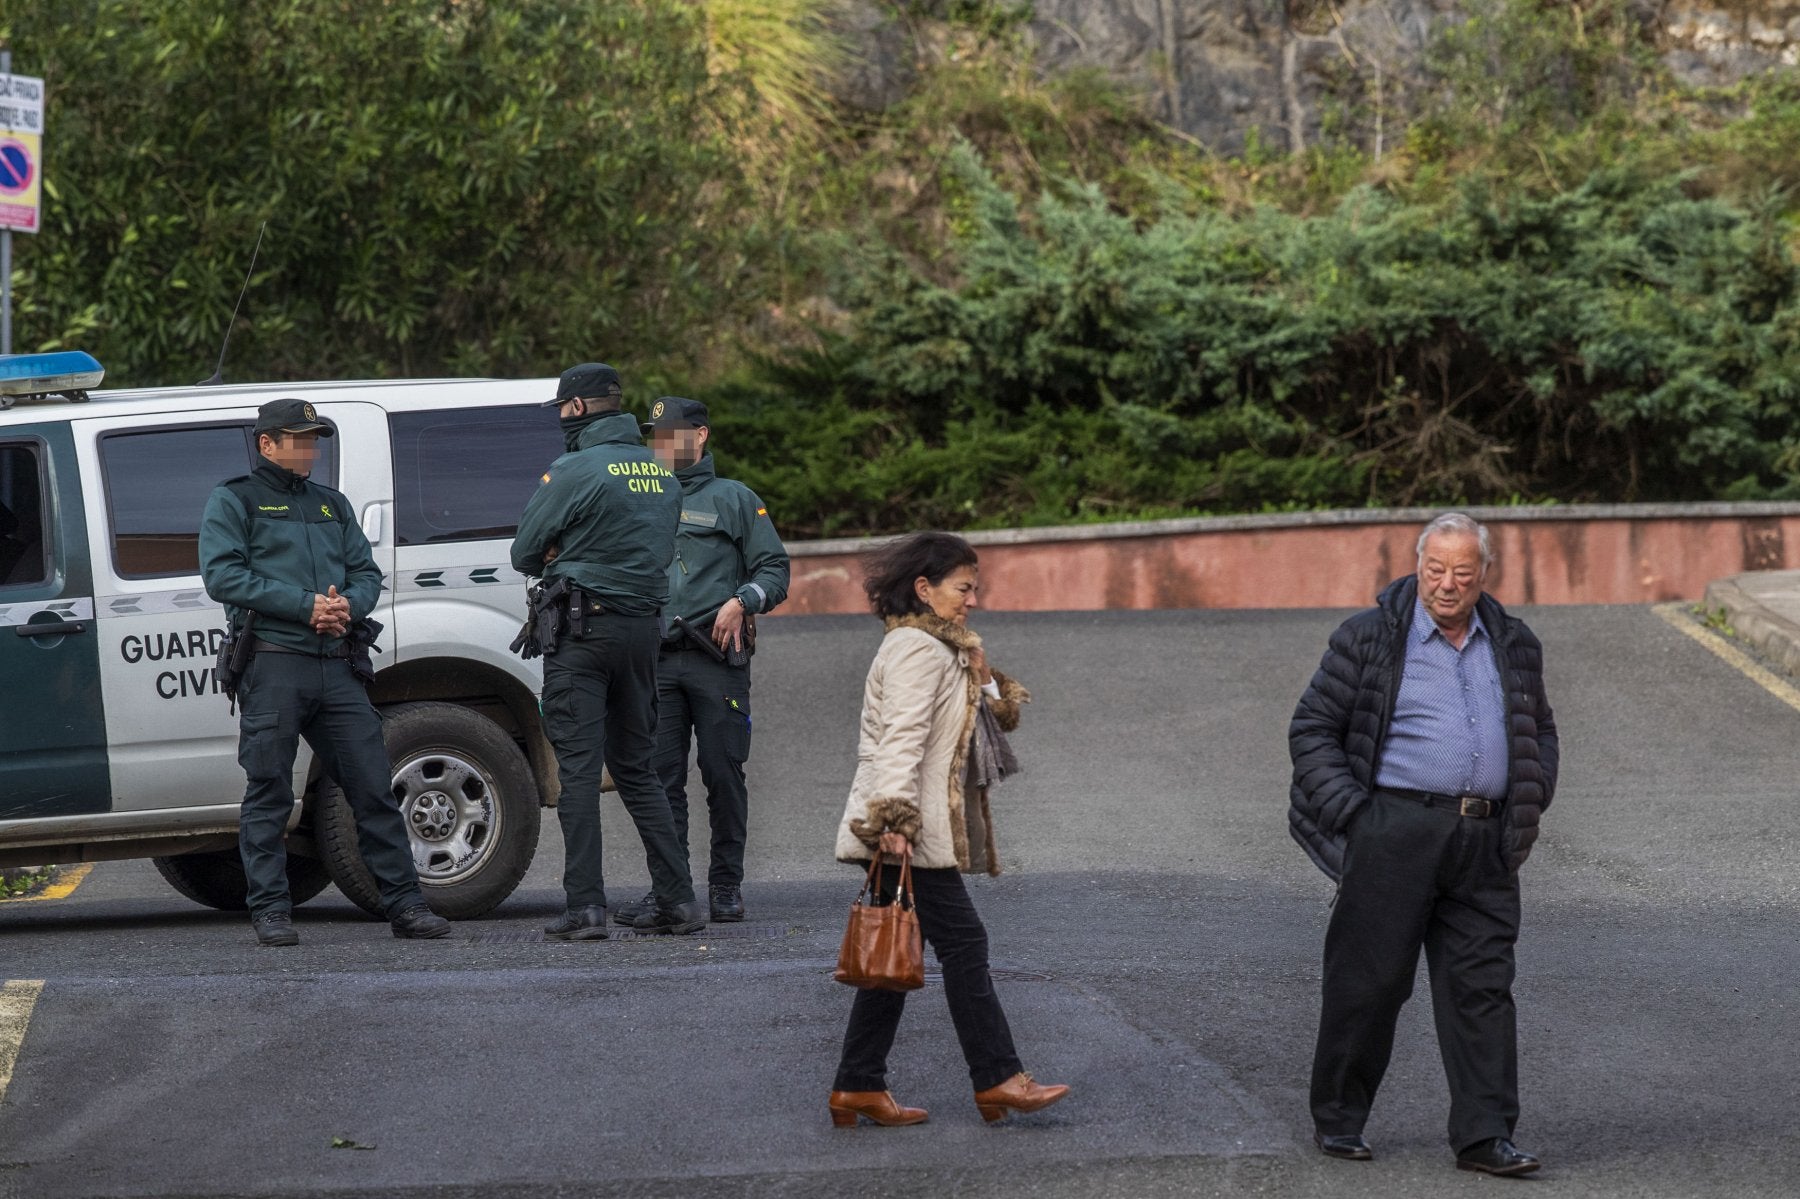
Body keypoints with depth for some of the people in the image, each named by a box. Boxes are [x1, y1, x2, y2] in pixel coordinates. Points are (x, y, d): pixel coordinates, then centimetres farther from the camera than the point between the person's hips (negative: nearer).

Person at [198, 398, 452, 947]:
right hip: (273, 666, -5)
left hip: (335, 667, 5)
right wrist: (307, 605, -14)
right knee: (269, 794, -3)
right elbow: (223, 574, -8)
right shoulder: (234, 501, 6)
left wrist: (347, 604, -6)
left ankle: (404, 902, 4)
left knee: (374, 786, 1)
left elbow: (367, 573, 20)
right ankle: (271, 912, 2)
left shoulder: (332, 505, 24)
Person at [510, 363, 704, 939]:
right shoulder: (661, 474, 11)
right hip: (645, 626, 7)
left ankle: (586, 907, -9)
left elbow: (524, 554, -7)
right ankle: (677, 899, 10)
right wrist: (577, 559, 10)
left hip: (583, 630, -7)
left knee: (578, 768, -4)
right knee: (636, 767, 14)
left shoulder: (574, 471, -11)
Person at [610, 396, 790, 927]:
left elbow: (775, 569, 6)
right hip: (657, 661, 3)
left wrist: (741, 602, -11)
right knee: (661, 777, -2)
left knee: (723, 776, -2)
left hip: (717, 659, -3)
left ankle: (726, 887, 6)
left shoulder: (733, 499, 10)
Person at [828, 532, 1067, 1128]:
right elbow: (901, 738, -22)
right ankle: (997, 1079, -4)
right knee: (963, 943, -7)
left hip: (907, 831, 11)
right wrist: (897, 818, -28)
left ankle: (859, 1087, 10)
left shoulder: (935, 649, 22)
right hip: (907, 833, -11)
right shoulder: (917, 650, -12)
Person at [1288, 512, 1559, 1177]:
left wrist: (1531, 800, 12)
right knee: (1368, 979, 0)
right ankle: (1337, 1118, 15)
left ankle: (1484, 1135, 1)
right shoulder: (1367, 639, 1)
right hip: (1393, 829, -4)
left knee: (1482, 985, -1)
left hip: (1483, 846, 4)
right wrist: (1350, 811, -6)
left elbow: (1539, 730, 28)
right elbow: (1312, 728, 3)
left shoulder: (1513, 647, 15)